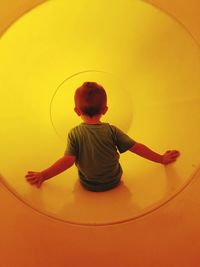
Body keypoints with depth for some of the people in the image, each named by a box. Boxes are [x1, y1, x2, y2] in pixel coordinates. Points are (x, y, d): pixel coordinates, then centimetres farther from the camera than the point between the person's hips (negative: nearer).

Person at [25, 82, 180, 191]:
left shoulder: (74, 133, -18)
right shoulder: (112, 131, -16)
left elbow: (68, 160, -25)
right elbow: (137, 148, -14)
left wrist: (43, 175, -20)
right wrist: (162, 159, -4)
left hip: (88, 186, 0)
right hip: (114, 182, 0)